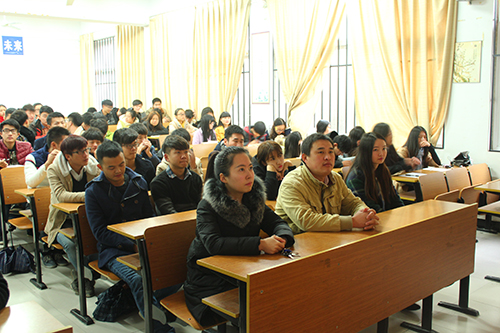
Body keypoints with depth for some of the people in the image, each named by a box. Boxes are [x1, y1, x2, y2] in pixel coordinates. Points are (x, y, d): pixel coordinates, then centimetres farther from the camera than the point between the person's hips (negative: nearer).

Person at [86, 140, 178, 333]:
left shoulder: (138, 182, 8)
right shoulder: (93, 191, -2)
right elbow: (100, 232, -6)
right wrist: (133, 245, -17)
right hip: (112, 249, -3)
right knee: (137, 279, -33)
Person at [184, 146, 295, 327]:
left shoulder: (254, 198, 3)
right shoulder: (207, 206, -14)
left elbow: (277, 223, 4)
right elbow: (213, 243, -29)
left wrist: (280, 239, -21)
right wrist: (260, 244, -35)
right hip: (210, 280, -5)